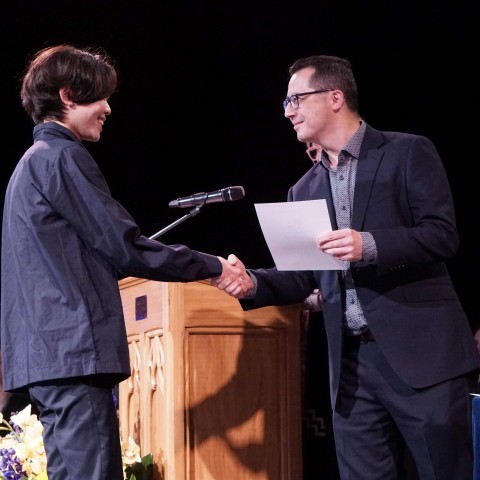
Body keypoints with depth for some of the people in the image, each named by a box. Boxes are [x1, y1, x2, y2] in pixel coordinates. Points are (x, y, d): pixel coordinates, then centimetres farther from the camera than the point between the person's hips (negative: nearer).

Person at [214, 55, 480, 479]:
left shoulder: (408, 153, 1)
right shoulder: (305, 190, 18)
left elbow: (444, 235, -9)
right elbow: (301, 278, 16)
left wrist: (371, 245, -22)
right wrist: (251, 284, -3)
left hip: (421, 351, -5)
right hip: (352, 364, 5)